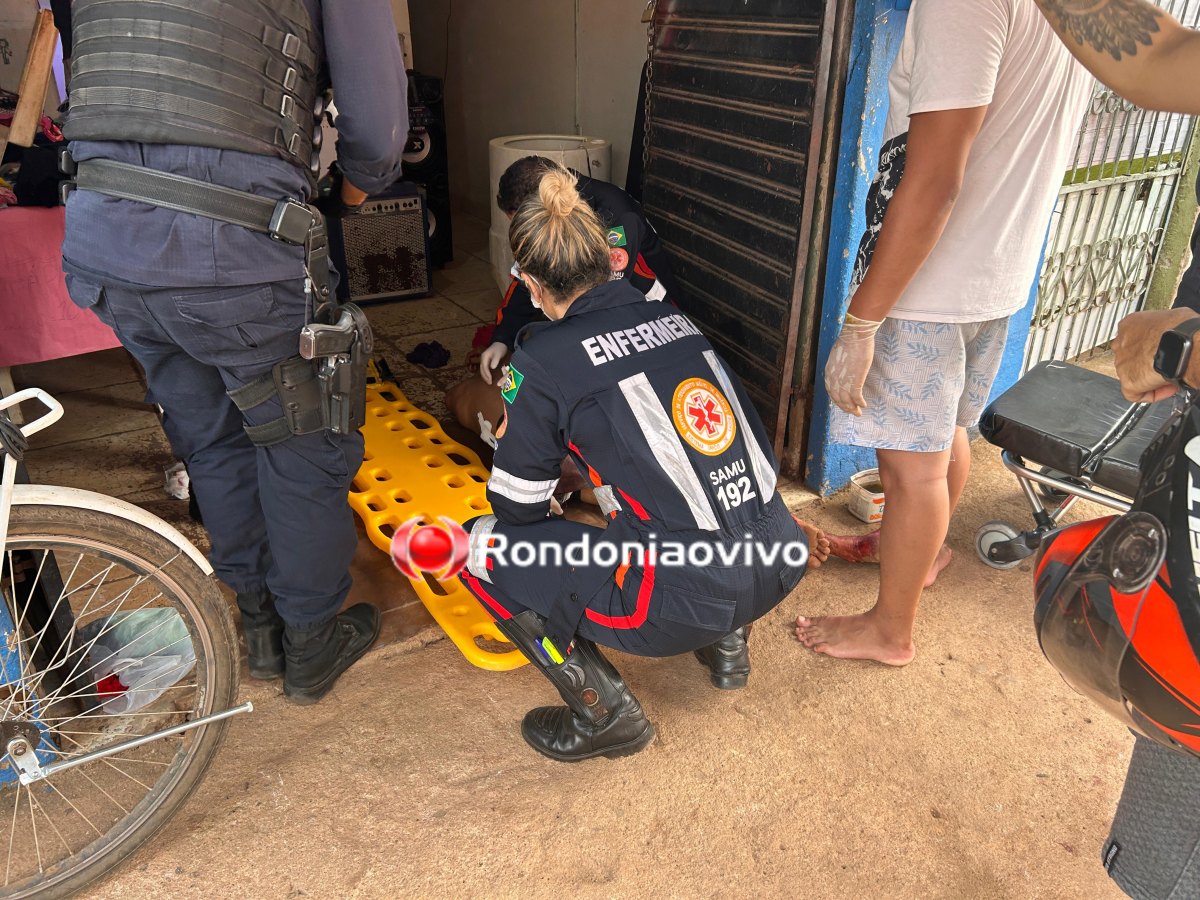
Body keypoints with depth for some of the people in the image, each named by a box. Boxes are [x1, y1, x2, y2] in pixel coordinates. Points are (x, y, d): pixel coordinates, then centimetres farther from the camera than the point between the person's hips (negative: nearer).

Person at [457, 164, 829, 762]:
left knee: (483, 546, 6)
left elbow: (517, 507, 3)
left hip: (684, 603, -7)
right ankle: (728, 642, 30)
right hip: (778, 569, 8)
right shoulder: (672, 318, 11)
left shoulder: (543, 360, -7)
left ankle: (605, 712, 9)